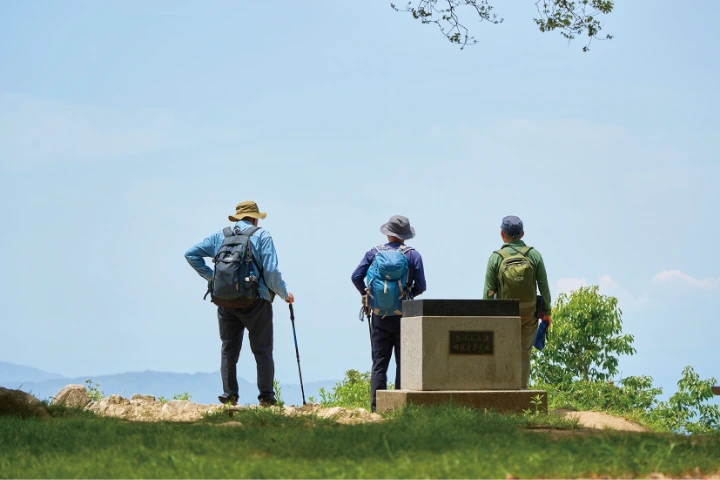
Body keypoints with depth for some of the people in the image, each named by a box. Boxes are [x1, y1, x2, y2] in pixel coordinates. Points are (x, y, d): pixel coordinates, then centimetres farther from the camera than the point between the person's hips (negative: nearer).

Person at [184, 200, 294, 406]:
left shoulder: (219, 236, 11)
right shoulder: (262, 236, 0)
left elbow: (191, 254, 10)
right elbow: (271, 271, -8)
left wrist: (210, 277, 11)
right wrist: (285, 294, 5)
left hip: (226, 302, 3)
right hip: (255, 302, -3)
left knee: (229, 349, 13)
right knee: (262, 350, 4)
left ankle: (229, 395, 6)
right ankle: (266, 397, 0)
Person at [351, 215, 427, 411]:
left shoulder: (374, 253, 2)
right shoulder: (412, 255, -3)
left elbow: (356, 277, -3)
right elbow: (421, 286, -6)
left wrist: (365, 295, 14)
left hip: (379, 316, 2)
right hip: (403, 316, -2)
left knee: (379, 362, 5)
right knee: (404, 362, 4)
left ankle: (377, 404, -1)